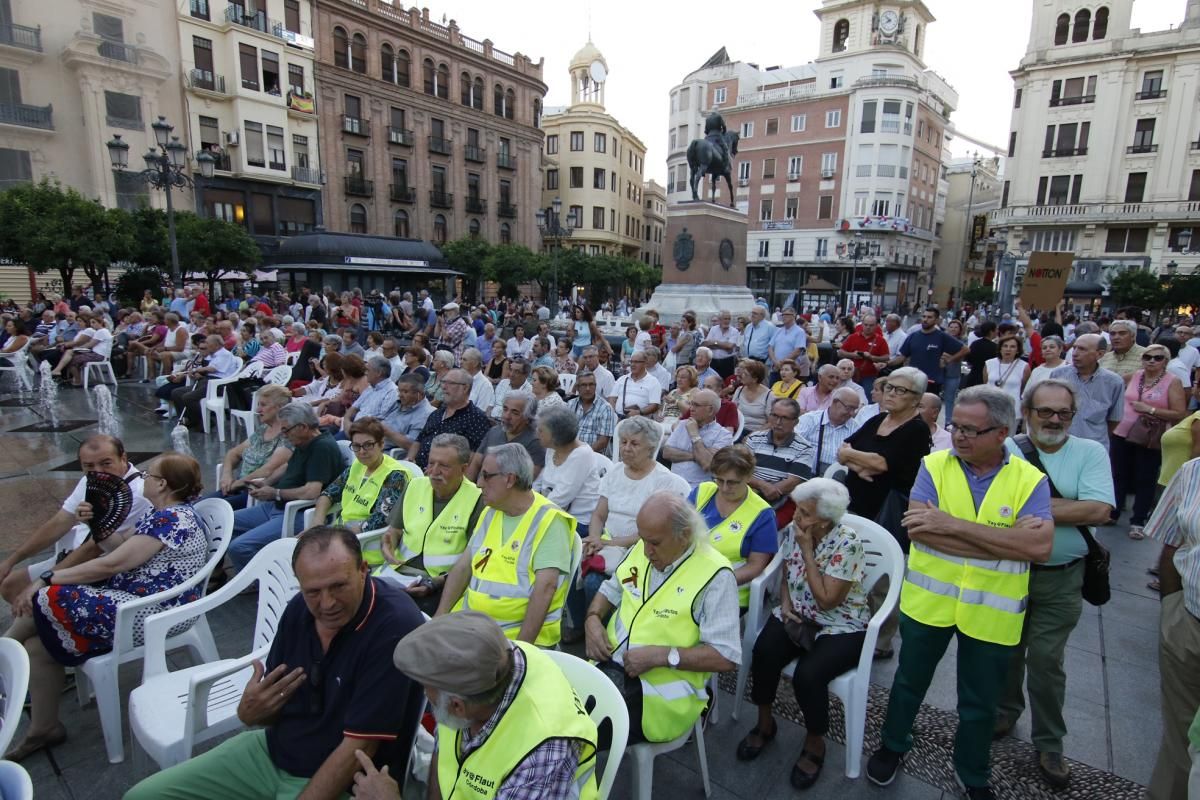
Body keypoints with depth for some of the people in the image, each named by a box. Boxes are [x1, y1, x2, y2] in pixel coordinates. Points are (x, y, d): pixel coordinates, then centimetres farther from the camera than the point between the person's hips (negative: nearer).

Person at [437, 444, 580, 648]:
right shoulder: (490, 513, 13)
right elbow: (463, 567, 12)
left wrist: (522, 646, -22)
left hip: (518, 632, -6)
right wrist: (439, 618, 1)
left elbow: (545, 587, -18)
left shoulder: (548, 521, -11)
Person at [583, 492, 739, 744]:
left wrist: (660, 656, -20)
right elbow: (611, 590, 20)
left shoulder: (714, 576, -14)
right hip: (607, 665, 6)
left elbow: (726, 656, -14)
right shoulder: (643, 548, 5)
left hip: (662, 689, -6)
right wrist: (593, 619, -1)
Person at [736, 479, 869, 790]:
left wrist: (807, 550, -23)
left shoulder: (847, 544, -20)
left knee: (808, 675, -30)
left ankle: (815, 743, 2)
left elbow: (826, 601, -23)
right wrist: (785, 604, -9)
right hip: (798, 616, 5)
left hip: (841, 626, -4)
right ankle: (764, 723, 3)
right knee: (764, 653, -25)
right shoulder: (793, 531, -3)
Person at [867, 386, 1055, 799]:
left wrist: (954, 524, -26)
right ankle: (892, 745, 46)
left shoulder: (1030, 479, -8)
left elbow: (1040, 546, -22)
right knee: (910, 680, 20)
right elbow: (918, 529, -21)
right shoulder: (934, 465, -9)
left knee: (980, 703, 20)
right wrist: (1007, 542, -22)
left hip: (992, 613, 0)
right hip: (928, 601, 0)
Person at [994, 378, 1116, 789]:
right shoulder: (1006, 451, -7)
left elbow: (1100, 511, -17)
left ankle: (1049, 744, 25)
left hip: (1060, 579, 0)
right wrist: (1066, 505, -17)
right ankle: (1006, 709, 41)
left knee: (1046, 660, 7)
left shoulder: (1090, 452, -5)